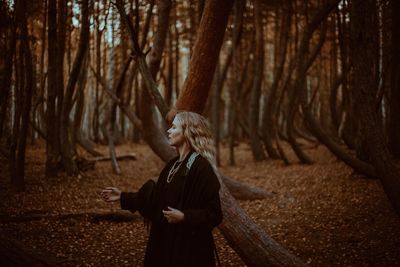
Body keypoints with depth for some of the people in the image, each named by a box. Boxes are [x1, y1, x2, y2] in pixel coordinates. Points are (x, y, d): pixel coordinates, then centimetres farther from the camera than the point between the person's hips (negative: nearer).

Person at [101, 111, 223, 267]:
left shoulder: (201, 168, -16)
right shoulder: (174, 165, 10)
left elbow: (214, 213, -17)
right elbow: (156, 197, 14)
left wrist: (184, 217, -27)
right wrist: (123, 197, 15)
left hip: (189, 245, -8)